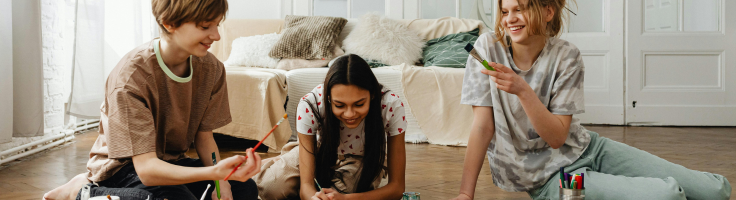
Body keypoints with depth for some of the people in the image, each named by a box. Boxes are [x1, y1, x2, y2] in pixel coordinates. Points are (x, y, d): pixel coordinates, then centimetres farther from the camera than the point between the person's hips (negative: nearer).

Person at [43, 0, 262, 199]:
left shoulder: (211, 68, -9)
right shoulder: (131, 75, -27)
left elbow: (204, 136, 0)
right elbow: (146, 169, -33)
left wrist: (220, 181, -21)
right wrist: (215, 172, -48)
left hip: (171, 161, 8)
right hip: (123, 166, -7)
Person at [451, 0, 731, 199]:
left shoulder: (566, 56, -8)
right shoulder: (489, 47, -11)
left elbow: (557, 136, -14)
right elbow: (483, 125, -11)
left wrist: (522, 90, -28)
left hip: (586, 149, 4)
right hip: (546, 175, -4)